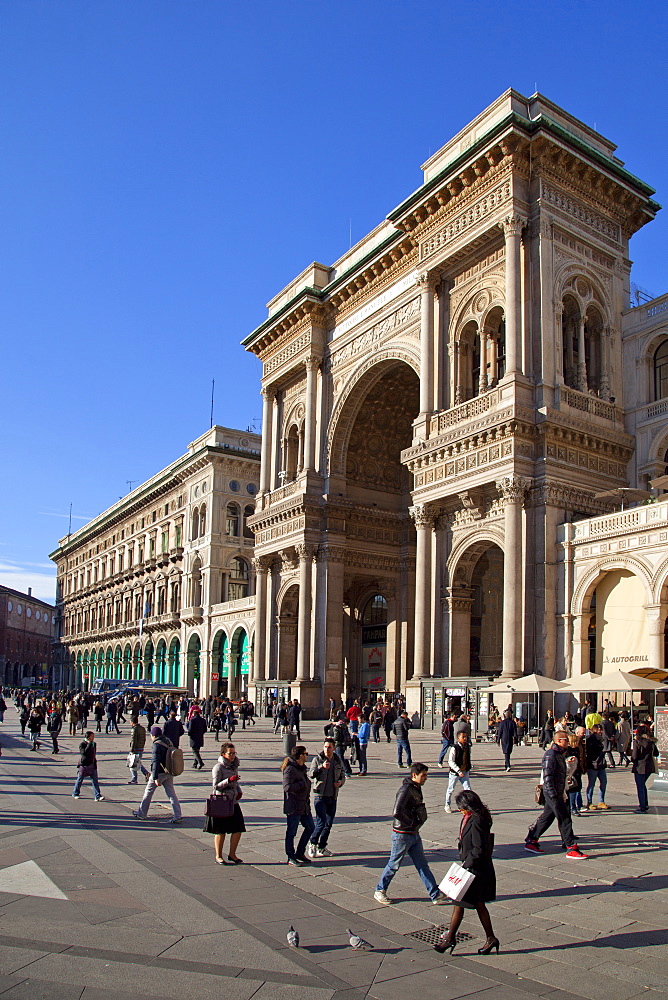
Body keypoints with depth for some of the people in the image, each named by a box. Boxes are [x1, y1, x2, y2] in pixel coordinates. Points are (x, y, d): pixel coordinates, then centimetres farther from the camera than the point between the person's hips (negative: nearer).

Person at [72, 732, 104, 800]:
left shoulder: (94, 744, 8)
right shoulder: (82, 744, -12)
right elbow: (84, 752, -29)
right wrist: (89, 744, -26)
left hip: (92, 765, 5)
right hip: (83, 765, -5)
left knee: (95, 780, -3)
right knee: (79, 780, 11)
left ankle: (98, 796, -5)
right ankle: (75, 794, 33)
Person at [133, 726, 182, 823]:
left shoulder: (157, 745, -16)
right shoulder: (168, 742, 9)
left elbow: (156, 762, -21)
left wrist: (155, 778, -23)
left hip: (159, 773, -7)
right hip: (168, 773, 7)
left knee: (148, 792, 12)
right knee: (171, 794, 4)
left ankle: (142, 813, 25)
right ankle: (177, 816, -2)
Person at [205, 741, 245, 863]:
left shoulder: (234, 765, 10)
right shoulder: (218, 767, -12)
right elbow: (216, 786, -17)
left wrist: (239, 792, 6)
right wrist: (229, 780, -29)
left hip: (233, 802, 7)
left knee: (238, 829, 4)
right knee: (221, 831, 4)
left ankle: (232, 854, 20)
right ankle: (218, 856, 19)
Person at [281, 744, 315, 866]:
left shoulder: (302, 768, 11)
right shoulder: (290, 769, -19)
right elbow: (287, 787, -29)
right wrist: (303, 783, -22)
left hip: (304, 805, 10)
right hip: (293, 807, -10)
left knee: (310, 827, 14)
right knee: (291, 832, 3)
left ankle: (300, 853, 27)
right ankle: (291, 858, 15)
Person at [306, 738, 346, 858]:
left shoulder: (338, 761, 8)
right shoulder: (317, 759, -6)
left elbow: (342, 775, 19)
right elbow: (311, 774, -20)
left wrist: (340, 782, -3)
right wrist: (321, 767, -37)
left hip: (333, 797, 5)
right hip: (320, 796, -5)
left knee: (329, 824, 9)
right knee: (321, 821, -12)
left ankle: (322, 847, 23)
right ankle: (312, 844, 9)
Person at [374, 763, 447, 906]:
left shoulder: (417, 788, 7)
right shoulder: (406, 789, -22)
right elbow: (396, 813, -29)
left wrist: (418, 823, 5)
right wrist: (412, 823, -18)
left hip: (414, 834, 8)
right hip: (402, 835, -8)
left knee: (422, 865, 11)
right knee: (394, 865, 6)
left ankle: (436, 895, 15)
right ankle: (379, 891, 22)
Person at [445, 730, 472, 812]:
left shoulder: (467, 747, 0)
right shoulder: (454, 748, -20)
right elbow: (451, 762, -21)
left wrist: (468, 768, 14)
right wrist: (459, 771, -26)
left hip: (465, 772, 5)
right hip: (454, 772, -4)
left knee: (468, 789, -4)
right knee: (451, 789, 11)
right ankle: (447, 805, 29)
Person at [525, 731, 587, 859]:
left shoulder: (559, 754, 14)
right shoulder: (550, 755, -17)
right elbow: (547, 776, -21)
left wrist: (563, 793, 23)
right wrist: (553, 795, -24)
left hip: (557, 792, 10)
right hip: (552, 792, -10)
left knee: (547, 817, 14)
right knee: (564, 818, -7)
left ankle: (531, 841, 21)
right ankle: (571, 848, -1)